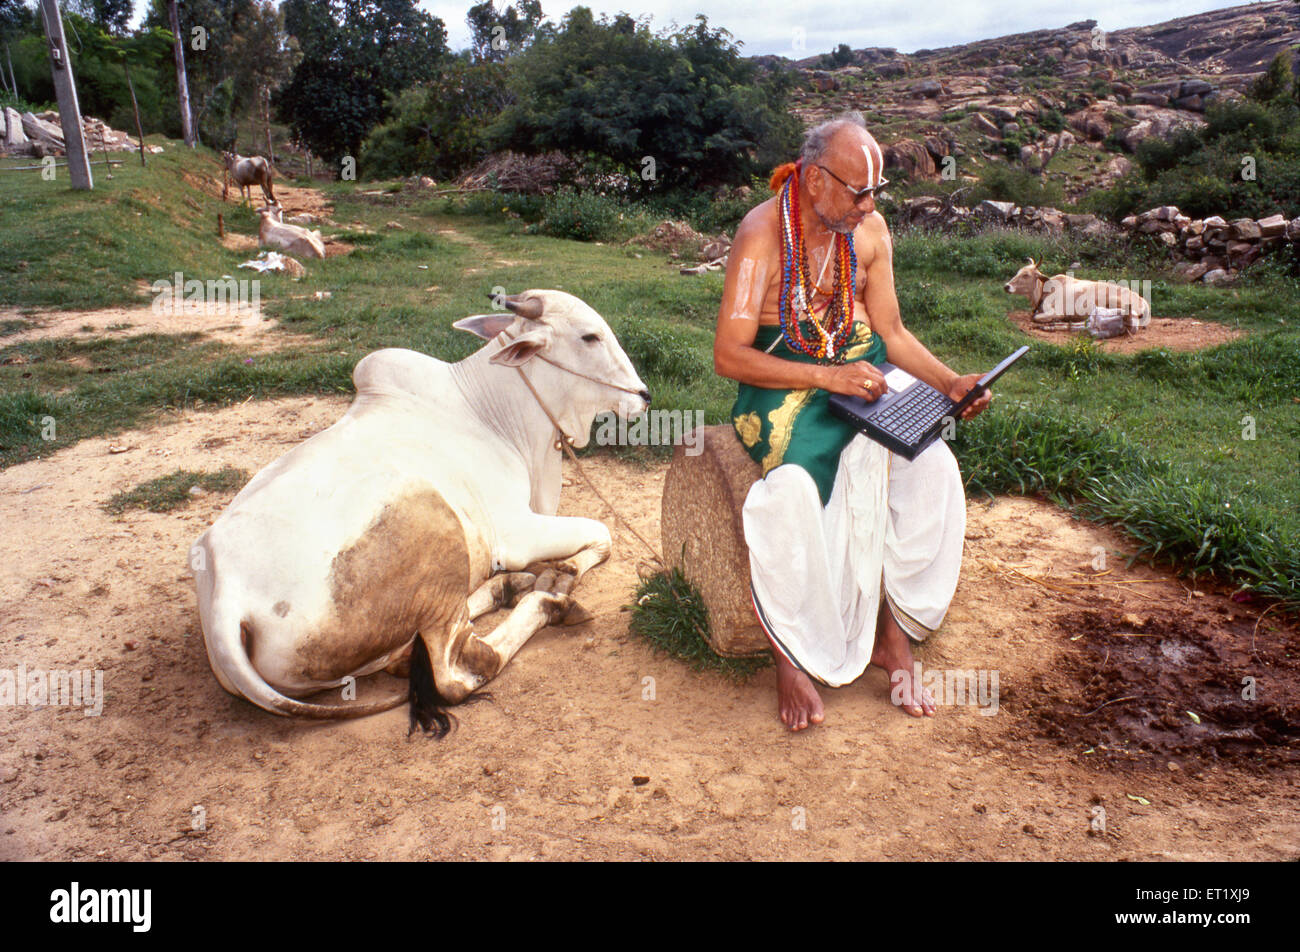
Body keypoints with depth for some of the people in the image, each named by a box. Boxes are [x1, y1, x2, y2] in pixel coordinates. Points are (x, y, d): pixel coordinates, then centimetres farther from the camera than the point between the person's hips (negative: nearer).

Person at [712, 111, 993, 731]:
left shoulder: (870, 229, 4)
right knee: (795, 488, -34)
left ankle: (893, 632, -11)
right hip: (784, 382, -4)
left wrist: (949, 381, -8)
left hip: (860, 371, 5)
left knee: (930, 466, -23)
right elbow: (729, 356, -18)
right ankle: (792, 653, -16)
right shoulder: (762, 233, -13)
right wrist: (829, 377, -24)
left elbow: (892, 332, 9)